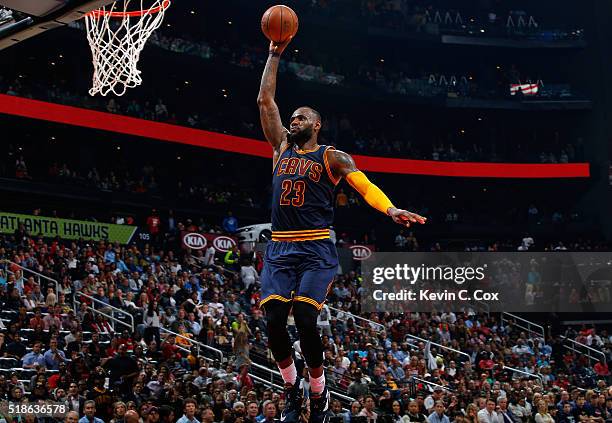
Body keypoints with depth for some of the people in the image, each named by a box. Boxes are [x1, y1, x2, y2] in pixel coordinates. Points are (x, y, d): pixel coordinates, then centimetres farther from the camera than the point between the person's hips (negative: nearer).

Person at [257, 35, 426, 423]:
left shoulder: (332, 157, 3)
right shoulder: (282, 147, 16)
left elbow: (365, 186, -12)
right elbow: (265, 100, 17)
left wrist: (392, 210, -32)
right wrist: (275, 56, 17)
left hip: (316, 250, -4)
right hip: (279, 249, 4)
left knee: (305, 320, -16)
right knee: (275, 322, -9)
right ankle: (292, 391, 13)